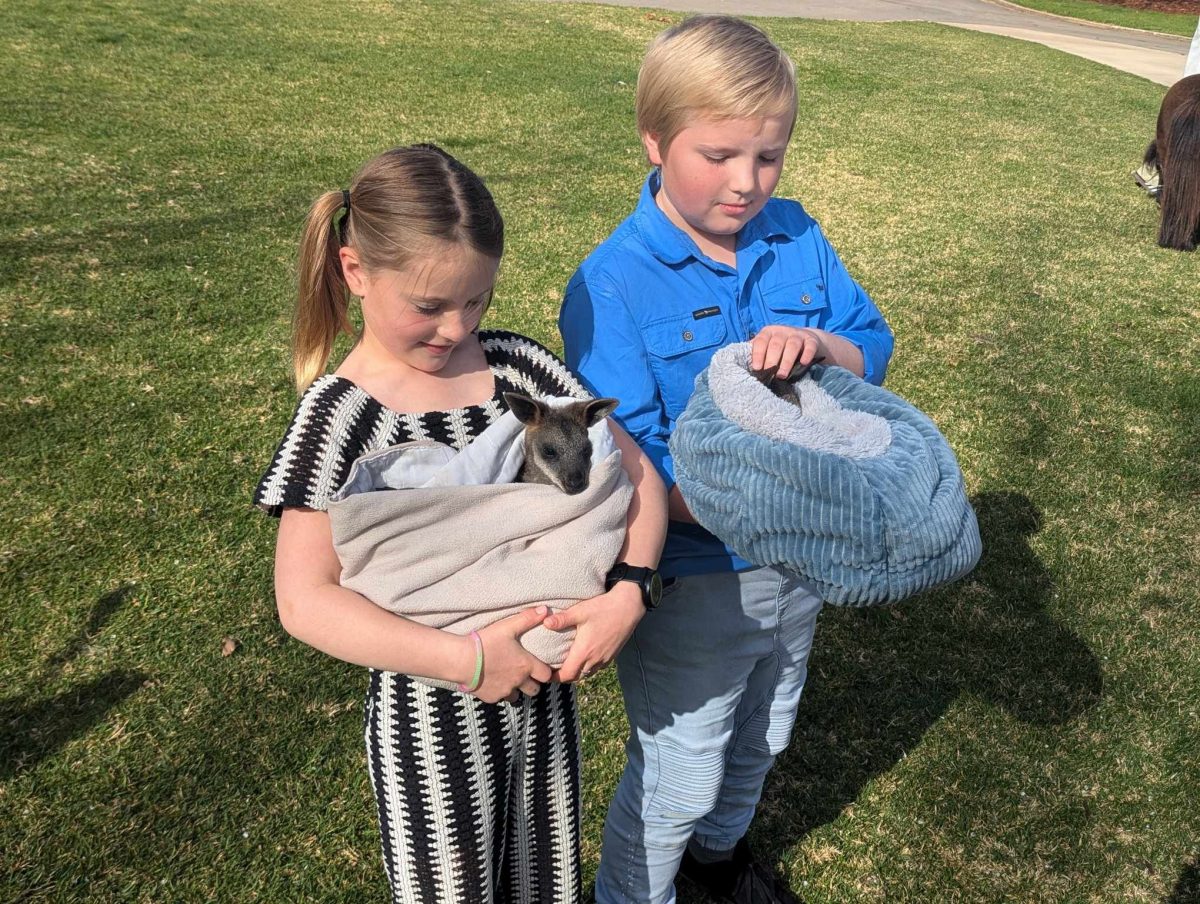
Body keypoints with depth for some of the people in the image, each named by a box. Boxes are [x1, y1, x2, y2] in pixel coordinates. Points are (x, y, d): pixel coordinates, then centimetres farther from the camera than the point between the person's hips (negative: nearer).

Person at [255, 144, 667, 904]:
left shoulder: (518, 366, -6)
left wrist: (628, 593, -19)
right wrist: (463, 659, -25)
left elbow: (636, 473, -3)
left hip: (545, 686, 4)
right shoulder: (341, 416, -16)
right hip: (433, 716, -3)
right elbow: (306, 602, -20)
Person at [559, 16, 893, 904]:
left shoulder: (796, 237, -5)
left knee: (760, 741, 29)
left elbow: (875, 348, -1)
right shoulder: (612, 285, -22)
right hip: (691, 583, -6)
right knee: (679, 777, 14)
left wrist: (820, 345, -24)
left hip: (798, 564, 6)